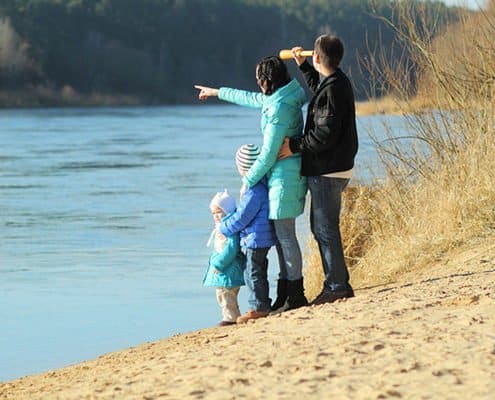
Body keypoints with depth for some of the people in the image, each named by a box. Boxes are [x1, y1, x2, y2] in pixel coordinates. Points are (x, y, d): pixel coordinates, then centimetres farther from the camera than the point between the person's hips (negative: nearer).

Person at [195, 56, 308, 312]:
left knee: (285, 234, -7)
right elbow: (252, 99, 32)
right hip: (280, 174, 10)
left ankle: (296, 295, -5)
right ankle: (285, 293, 16)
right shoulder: (276, 98, 11)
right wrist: (218, 92, 44)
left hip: (284, 175, -10)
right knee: (280, 234, 12)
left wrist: (248, 180, -6)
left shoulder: (279, 108, -19)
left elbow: (269, 153, -18)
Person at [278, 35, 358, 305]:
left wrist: (295, 146, -17)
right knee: (321, 226, 16)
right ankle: (335, 284, 20)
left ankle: (337, 285, -1)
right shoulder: (336, 82, 11)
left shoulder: (332, 90, -20)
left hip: (327, 171, -10)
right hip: (330, 168, 10)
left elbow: (326, 134, -25)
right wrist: (303, 67, 38)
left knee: (326, 228, -5)